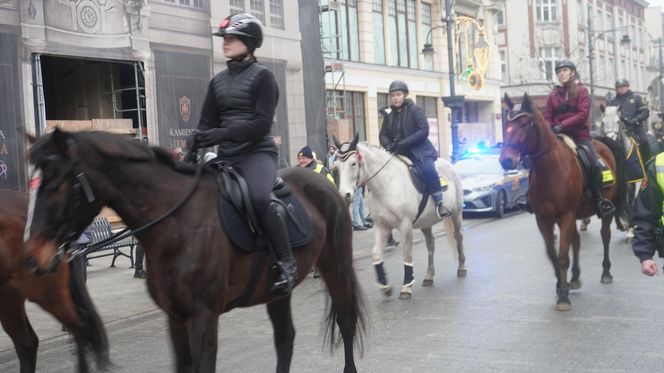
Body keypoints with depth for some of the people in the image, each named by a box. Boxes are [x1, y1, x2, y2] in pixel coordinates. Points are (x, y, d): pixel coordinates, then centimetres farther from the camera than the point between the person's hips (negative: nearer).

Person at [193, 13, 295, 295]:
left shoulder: (262, 77, -4)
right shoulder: (218, 81, 15)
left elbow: (262, 123, -15)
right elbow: (207, 122, 12)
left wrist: (223, 133, -26)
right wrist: (197, 143, -10)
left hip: (258, 152, -7)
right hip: (226, 156, 7)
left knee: (258, 197, -34)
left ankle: (286, 263, -23)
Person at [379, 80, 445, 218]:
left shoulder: (415, 110, -4)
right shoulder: (389, 116, 11)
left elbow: (423, 131, -14)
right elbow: (383, 135, 11)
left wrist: (403, 143, -24)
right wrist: (388, 145, -14)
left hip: (419, 150, -6)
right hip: (398, 153, 6)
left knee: (428, 169, -31)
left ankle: (439, 202, -21)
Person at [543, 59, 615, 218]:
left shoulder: (581, 91, 3)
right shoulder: (553, 95, 10)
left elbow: (583, 114, -10)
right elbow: (547, 117, 8)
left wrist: (562, 125, -20)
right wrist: (552, 129, -13)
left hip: (580, 135, -3)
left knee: (595, 164, -20)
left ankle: (600, 200, -8)